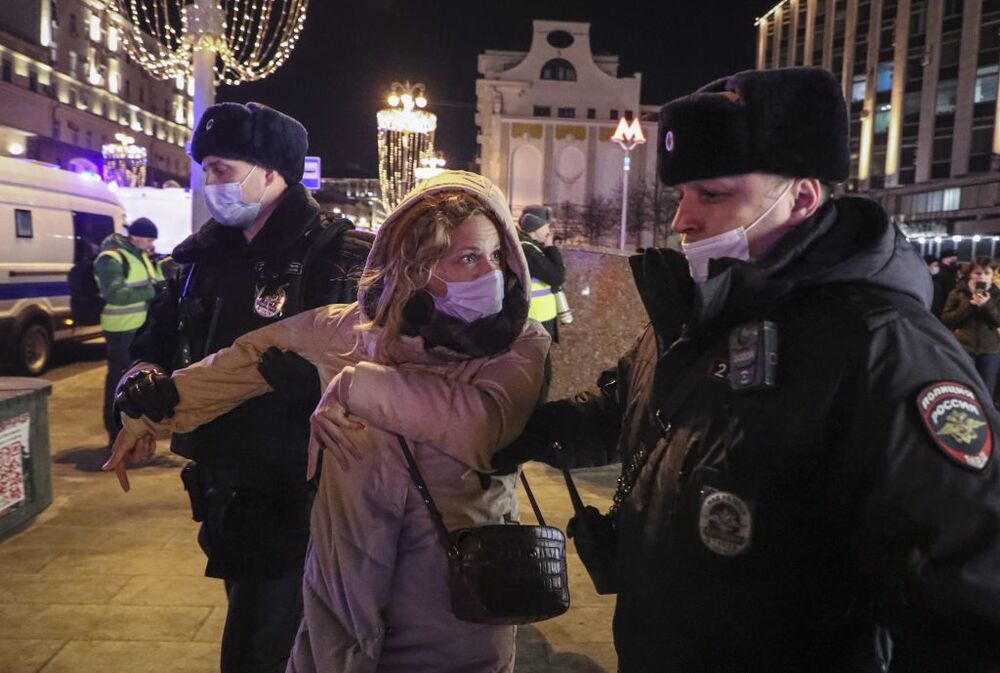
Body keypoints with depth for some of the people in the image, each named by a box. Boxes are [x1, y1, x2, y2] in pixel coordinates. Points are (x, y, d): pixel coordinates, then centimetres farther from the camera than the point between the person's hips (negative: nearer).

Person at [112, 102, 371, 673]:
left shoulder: (338, 254, -15)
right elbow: (160, 336, 14)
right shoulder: (205, 255, 8)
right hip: (223, 483, 8)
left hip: (294, 491, -7)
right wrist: (147, 374, -8)